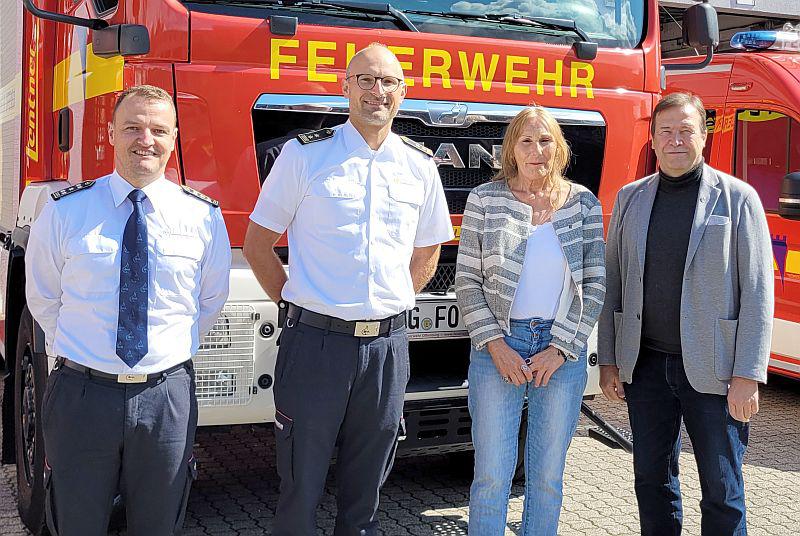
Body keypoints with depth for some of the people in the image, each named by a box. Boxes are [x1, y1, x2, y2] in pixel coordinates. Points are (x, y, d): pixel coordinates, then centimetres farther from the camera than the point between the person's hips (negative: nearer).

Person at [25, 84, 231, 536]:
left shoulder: (204, 216, 0)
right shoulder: (64, 211, -2)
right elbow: (44, 299, 10)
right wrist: (79, 352, 9)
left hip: (167, 395, 1)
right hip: (81, 393, 0)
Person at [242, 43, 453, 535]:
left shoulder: (420, 166, 8)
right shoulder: (305, 154, -1)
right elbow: (258, 244, 3)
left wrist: (393, 306, 10)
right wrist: (295, 304, -1)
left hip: (387, 345, 3)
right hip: (315, 341, -3)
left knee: (366, 487, 15)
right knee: (302, 484, 6)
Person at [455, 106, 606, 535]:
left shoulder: (583, 204, 5)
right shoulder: (484, 200, 1)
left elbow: (595, 283, 3)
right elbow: (467, 281, 0)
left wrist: (560, 347, -6)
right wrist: (495, 344, -9)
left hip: (563, 350, 2)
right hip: (498, 347, -1)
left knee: (547, 477, 9)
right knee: (492, 476, 0)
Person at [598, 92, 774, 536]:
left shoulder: (737, 198, -3)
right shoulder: (630, 198, 8)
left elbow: (757, 292, -7)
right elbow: (612, 283, 9)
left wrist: (747, 376, -12)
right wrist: (608, 360, 6)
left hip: (712, 371, -3)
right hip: (645, 366, 4)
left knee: (722, 491, 5)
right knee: (652, 478, 14)